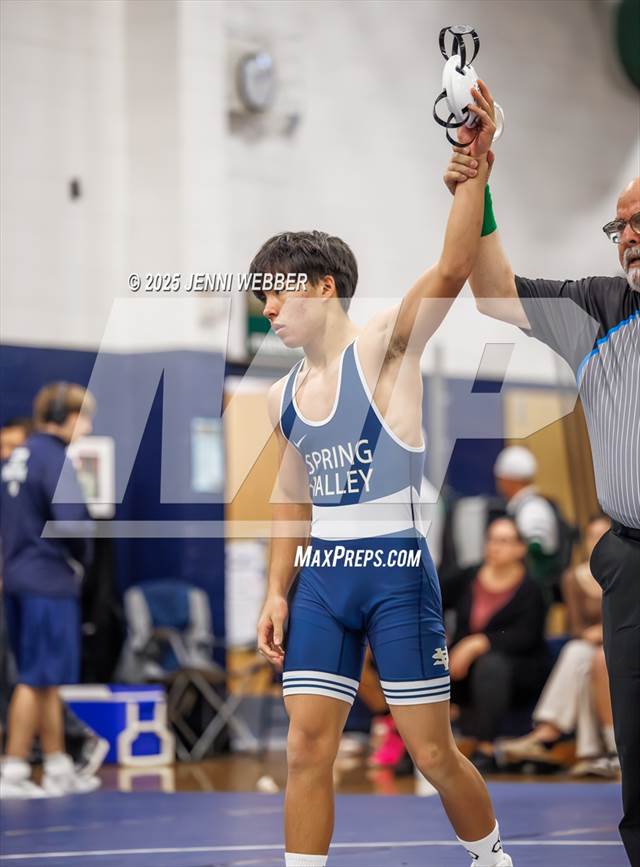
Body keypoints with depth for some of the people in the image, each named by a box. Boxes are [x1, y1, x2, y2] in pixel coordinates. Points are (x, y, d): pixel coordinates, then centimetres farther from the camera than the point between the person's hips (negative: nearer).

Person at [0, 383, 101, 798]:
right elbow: (71, 515, -23)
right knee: (38, 680, -4)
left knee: (49, 680, 15)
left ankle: (59, 768, 22)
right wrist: (82, 556, -5)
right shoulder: (52, 456, -13)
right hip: (48, 581, -9)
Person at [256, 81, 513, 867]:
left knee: (433, 754, 2)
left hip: (394, 569, -5)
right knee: (306, 748, -2)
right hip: (319, 575, 5)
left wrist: (475, 169, -35)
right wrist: (276, 592, 12)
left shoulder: (382, 349, -7)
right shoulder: (283, 397, 12)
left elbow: (451, 270, -23)